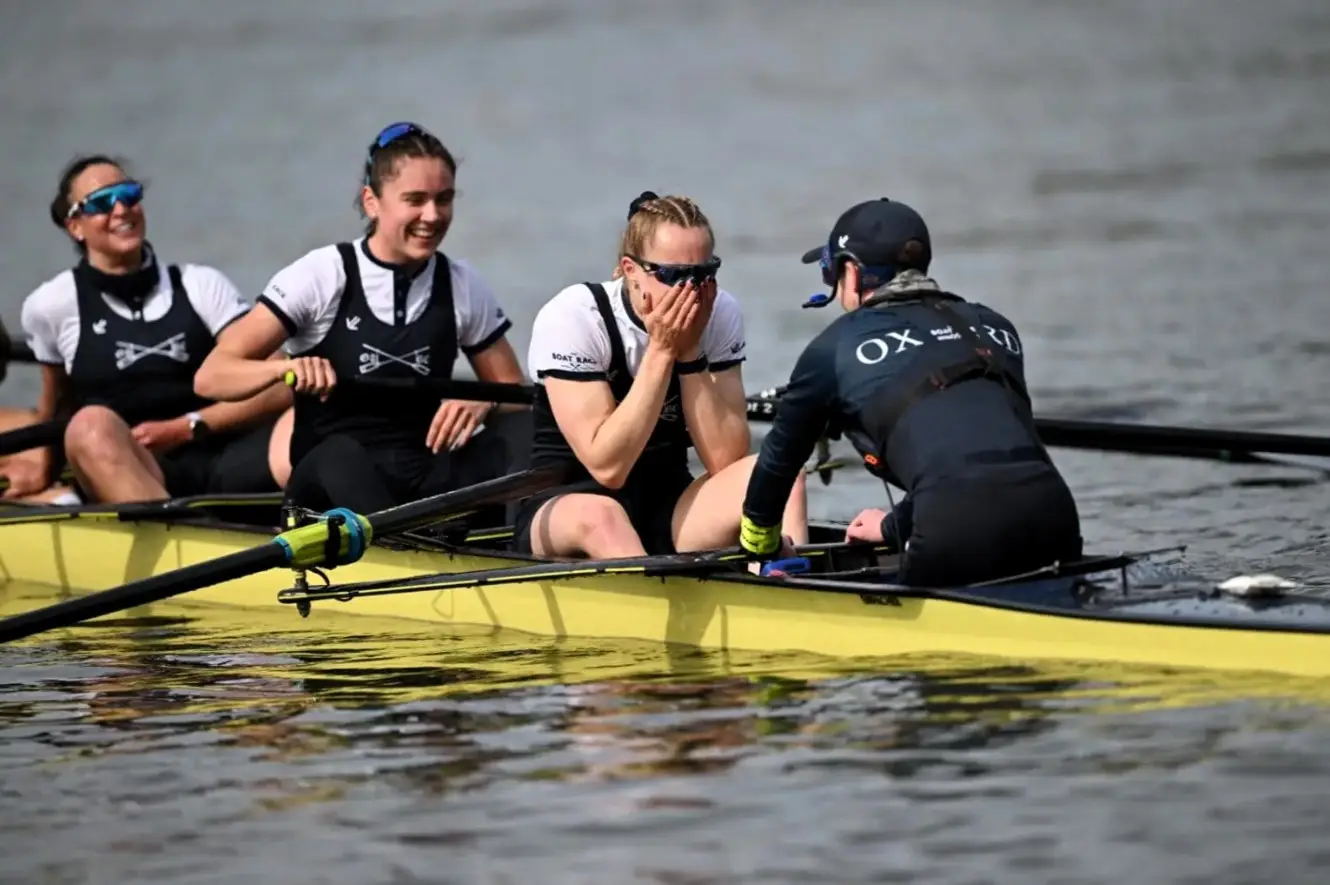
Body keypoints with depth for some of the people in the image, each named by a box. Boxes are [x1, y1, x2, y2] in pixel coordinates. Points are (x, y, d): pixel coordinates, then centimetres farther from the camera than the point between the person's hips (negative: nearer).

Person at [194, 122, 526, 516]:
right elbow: (211, 377, -7)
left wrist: (482, 402, -10)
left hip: (429, 483, 3)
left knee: (502, 453, -28)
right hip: (329, 485, -3)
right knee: (339, 455, -38)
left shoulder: (462, 286, 8)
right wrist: (285, 368, -28)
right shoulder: (321, 276, -2)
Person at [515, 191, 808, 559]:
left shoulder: (720, 314, -3)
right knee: (598, 515, -40)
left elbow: (727, 460, -11)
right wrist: (661, 349, -23)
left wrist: (690, 353, -19)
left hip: (669, 514, 4)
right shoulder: (571, 318, -15)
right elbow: (607, 467, -23)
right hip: (564, 506, -4)